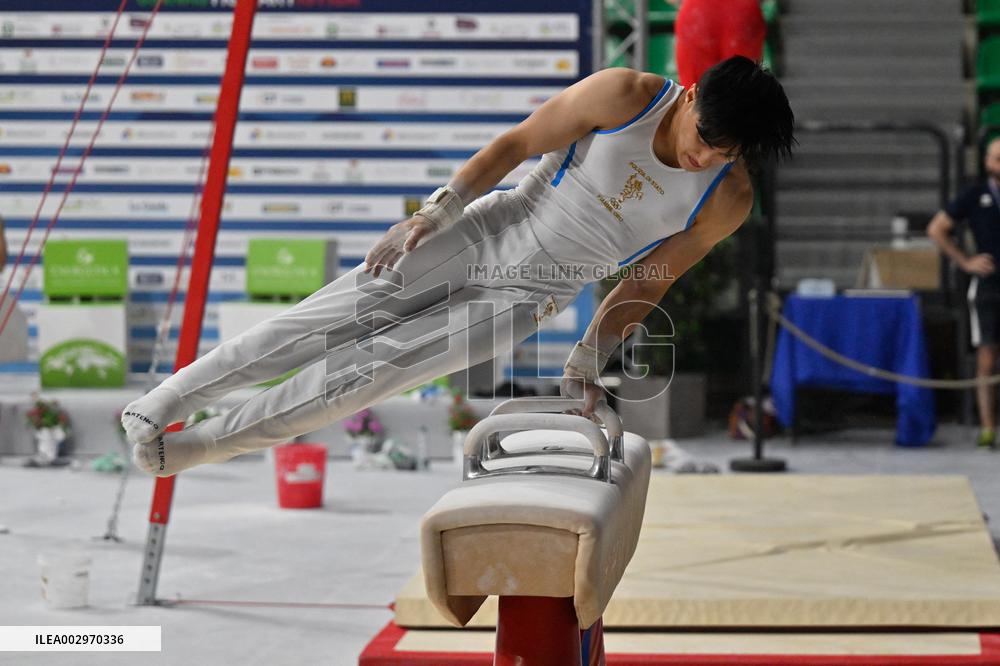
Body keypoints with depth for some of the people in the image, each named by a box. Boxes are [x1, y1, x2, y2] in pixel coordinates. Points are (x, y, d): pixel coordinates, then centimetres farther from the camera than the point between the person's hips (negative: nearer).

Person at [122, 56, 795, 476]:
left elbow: (646, 285, 1)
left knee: (374, 369, -8)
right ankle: (163, 403, 2)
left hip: (526, 299, 0)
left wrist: (586, 363, 1)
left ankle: (195, 446, 2)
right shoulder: (625, 96, -16)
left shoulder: (727, 202, -12)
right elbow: (516, 143, -6)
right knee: (323, 323, -8)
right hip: (485, 232, 0)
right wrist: (436, 212, -9)